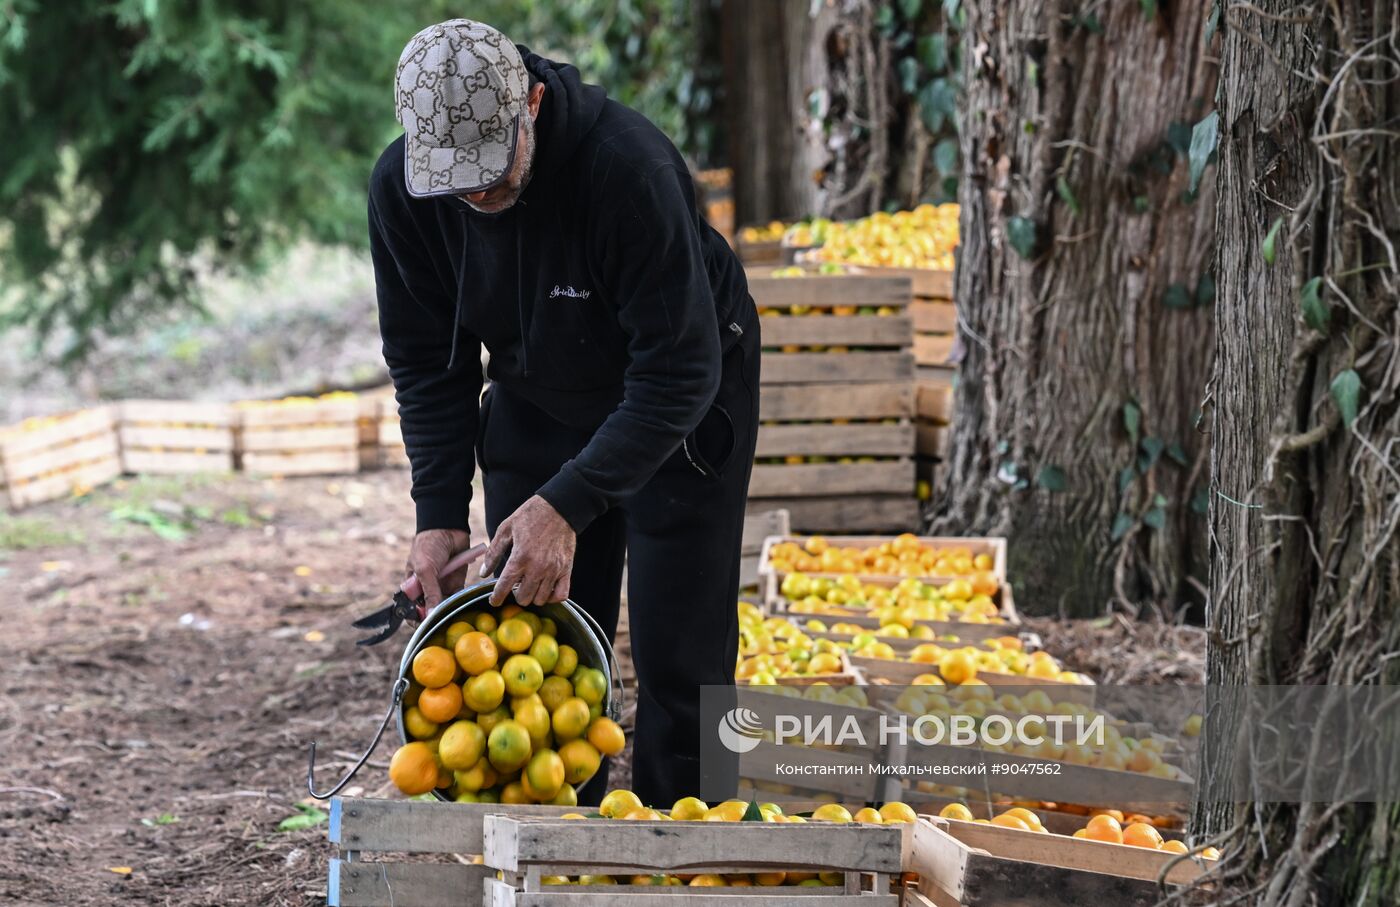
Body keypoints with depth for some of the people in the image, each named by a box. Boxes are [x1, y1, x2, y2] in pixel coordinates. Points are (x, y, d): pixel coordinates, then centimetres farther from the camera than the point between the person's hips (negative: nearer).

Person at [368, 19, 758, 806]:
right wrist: (440, 511, -16)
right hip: (537, 409, 4)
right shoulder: (402, 188, -20)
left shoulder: (631, 168, -36)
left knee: (679, 661, -5)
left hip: (678, 415, -4)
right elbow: (426, 360, -7)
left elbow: (678, 370, -33)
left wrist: (568, 504, -39)